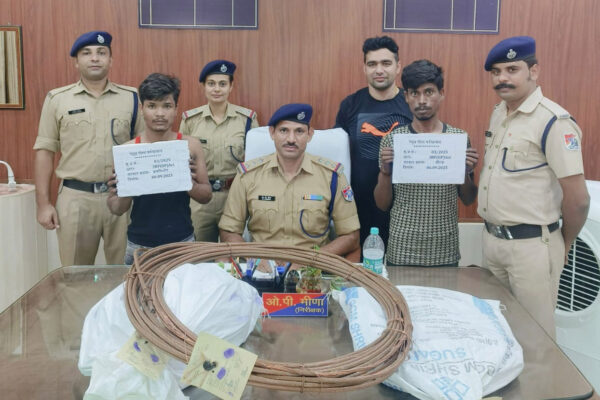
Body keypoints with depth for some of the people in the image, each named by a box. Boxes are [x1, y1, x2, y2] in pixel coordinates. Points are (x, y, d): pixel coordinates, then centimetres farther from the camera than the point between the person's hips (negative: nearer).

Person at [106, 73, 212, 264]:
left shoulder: (190, 145, -2)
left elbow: (207, 195, 4)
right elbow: (117, 210, 3)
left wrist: (190, 183, -16)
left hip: (182, 243, 0)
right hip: (139, 246, 0)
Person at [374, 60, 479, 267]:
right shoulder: (392, 140, -1)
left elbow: (468, 200, 8)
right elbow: (382, 204, 2)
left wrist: (466, 172, -11)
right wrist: (385, 171, -15)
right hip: (401, 252, -1)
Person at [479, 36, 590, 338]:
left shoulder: (553, 121, -18)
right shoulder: (497, 113, 8)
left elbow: (578, 199, -17)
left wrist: (561, 246, -2)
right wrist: (493, 233, 14)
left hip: (530, 245, -7)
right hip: (492, 238, 8)